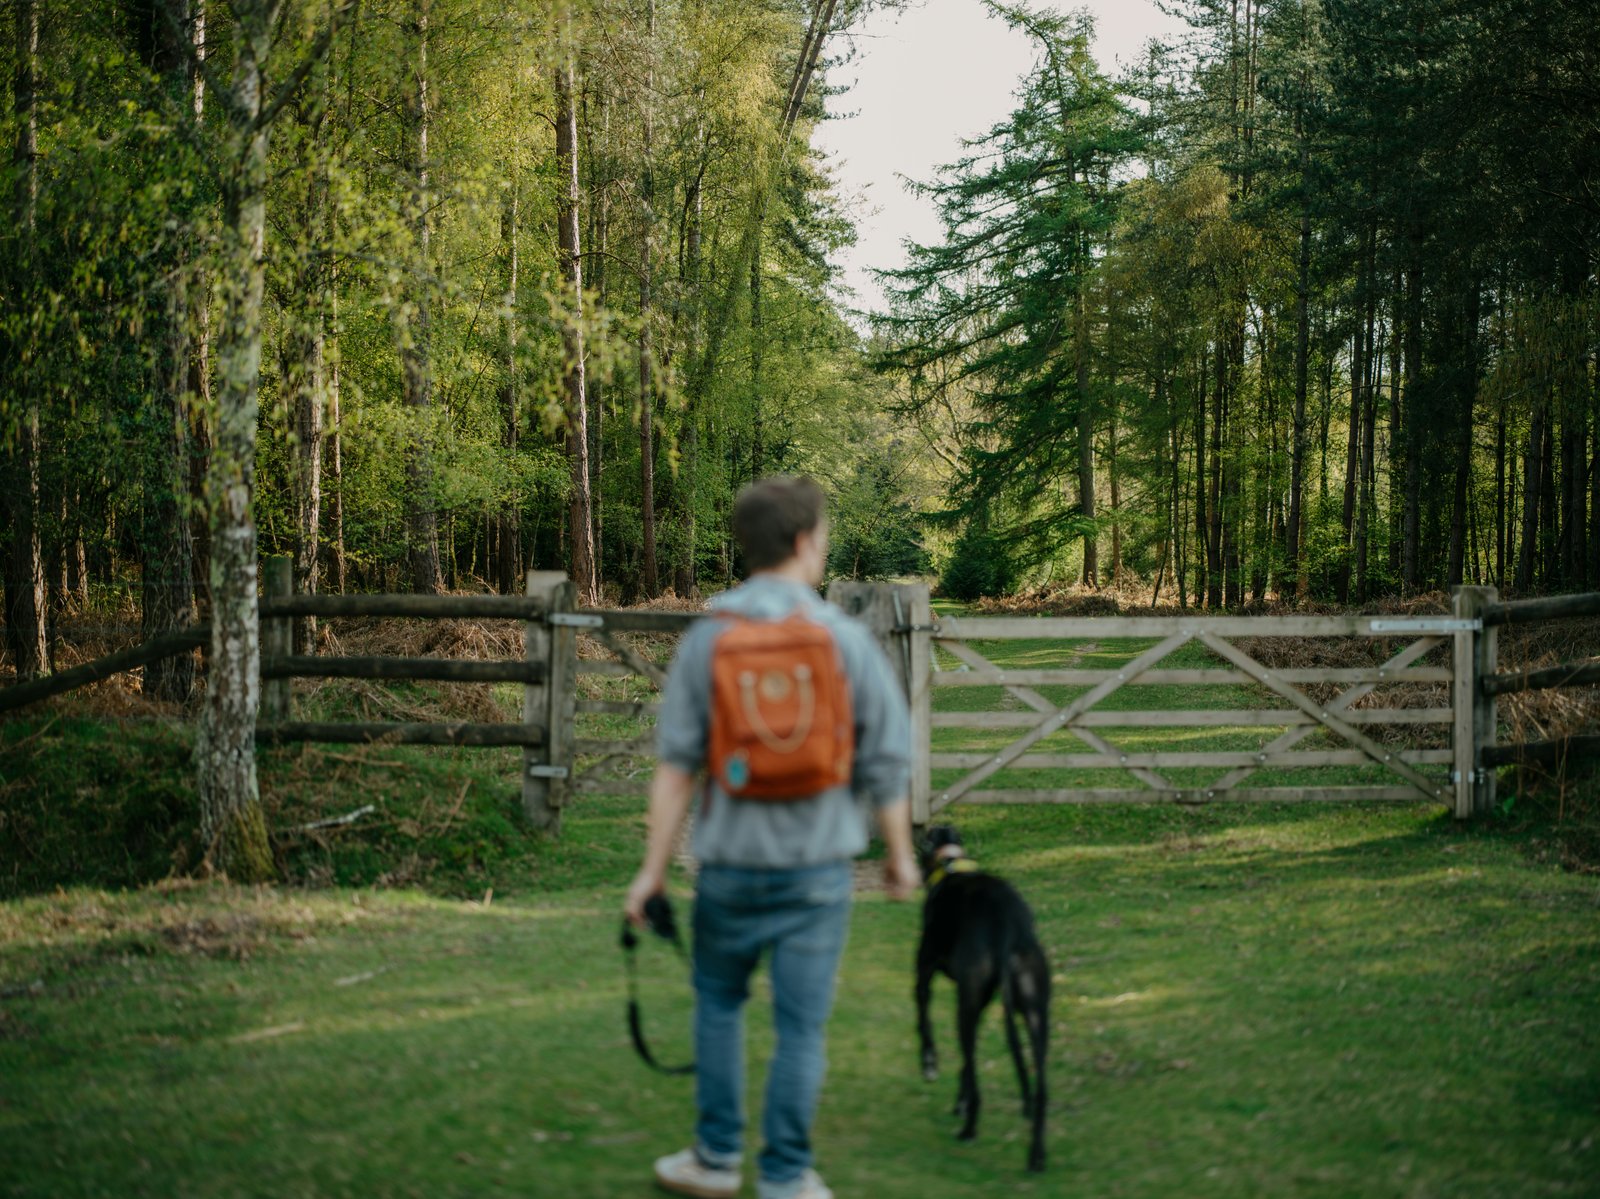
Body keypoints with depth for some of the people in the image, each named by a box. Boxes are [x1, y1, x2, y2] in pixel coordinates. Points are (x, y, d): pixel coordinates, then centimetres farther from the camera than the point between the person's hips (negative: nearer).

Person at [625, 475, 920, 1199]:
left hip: (731, 863, 1)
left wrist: (654, 867, 0)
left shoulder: (707, 639, -5)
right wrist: (899, 855, 10)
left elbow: (675, 764, -5)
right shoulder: (846, 641, -6)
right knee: (800, 1025, 6)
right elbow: (886, 762, -3)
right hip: (817, 867, -1)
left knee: (718, 1002, 20)